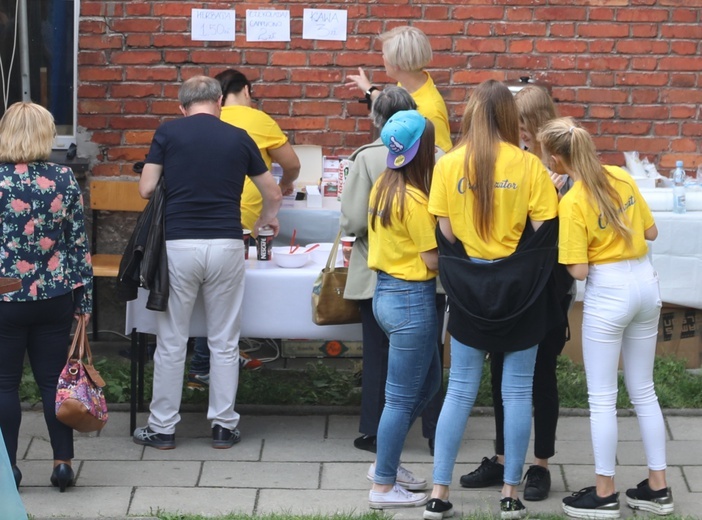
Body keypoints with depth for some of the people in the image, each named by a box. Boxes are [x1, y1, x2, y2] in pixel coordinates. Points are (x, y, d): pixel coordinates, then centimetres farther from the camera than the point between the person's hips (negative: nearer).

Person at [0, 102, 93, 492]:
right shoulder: (65, 180, -1)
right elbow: (79, 243, 1)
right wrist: (84, 301, 7)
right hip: (55, 297, 3)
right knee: (53, 379, 10)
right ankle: (64, 462, 10)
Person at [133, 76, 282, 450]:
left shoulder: (167, 133, 2)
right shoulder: (238, 138, 8)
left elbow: (146, 189, -2)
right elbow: (273, 194, 16)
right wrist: (267, 218, 39)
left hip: (178, 245, -1)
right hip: (226, 245, 1)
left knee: (171, 342, 7)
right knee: (224, 342, 10)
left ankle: (162, 428, 13)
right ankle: (224, 425, 14)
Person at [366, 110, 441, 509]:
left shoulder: (384, 186, 6)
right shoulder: (414, 199, -20)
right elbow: (432, 260, -18)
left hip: (386, 292, 9)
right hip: (412, 300, -9)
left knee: (428, 383, 22)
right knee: (402, 397, 1)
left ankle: (385, 462, 29)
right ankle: (384, 487, 10)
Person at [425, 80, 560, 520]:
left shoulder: (449, 165, -4)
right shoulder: (528, 165, -8)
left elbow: (446, 233, -4)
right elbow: (544, 231, -8)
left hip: (469, 289, 2)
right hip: (519, 287, -1)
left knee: (460, 391, 9)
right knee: (518, 392, 7)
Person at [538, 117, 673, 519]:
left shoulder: (572, 203, -15)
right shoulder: (622, 178, 2)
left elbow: (579, 270, -16)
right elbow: (651, 232, 10)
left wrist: (568, 248, 2)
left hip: (609, 292, -7)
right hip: (646, 283, 7)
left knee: (603, 398, 5)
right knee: (644, 390, 16)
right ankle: (658, 487, 21)